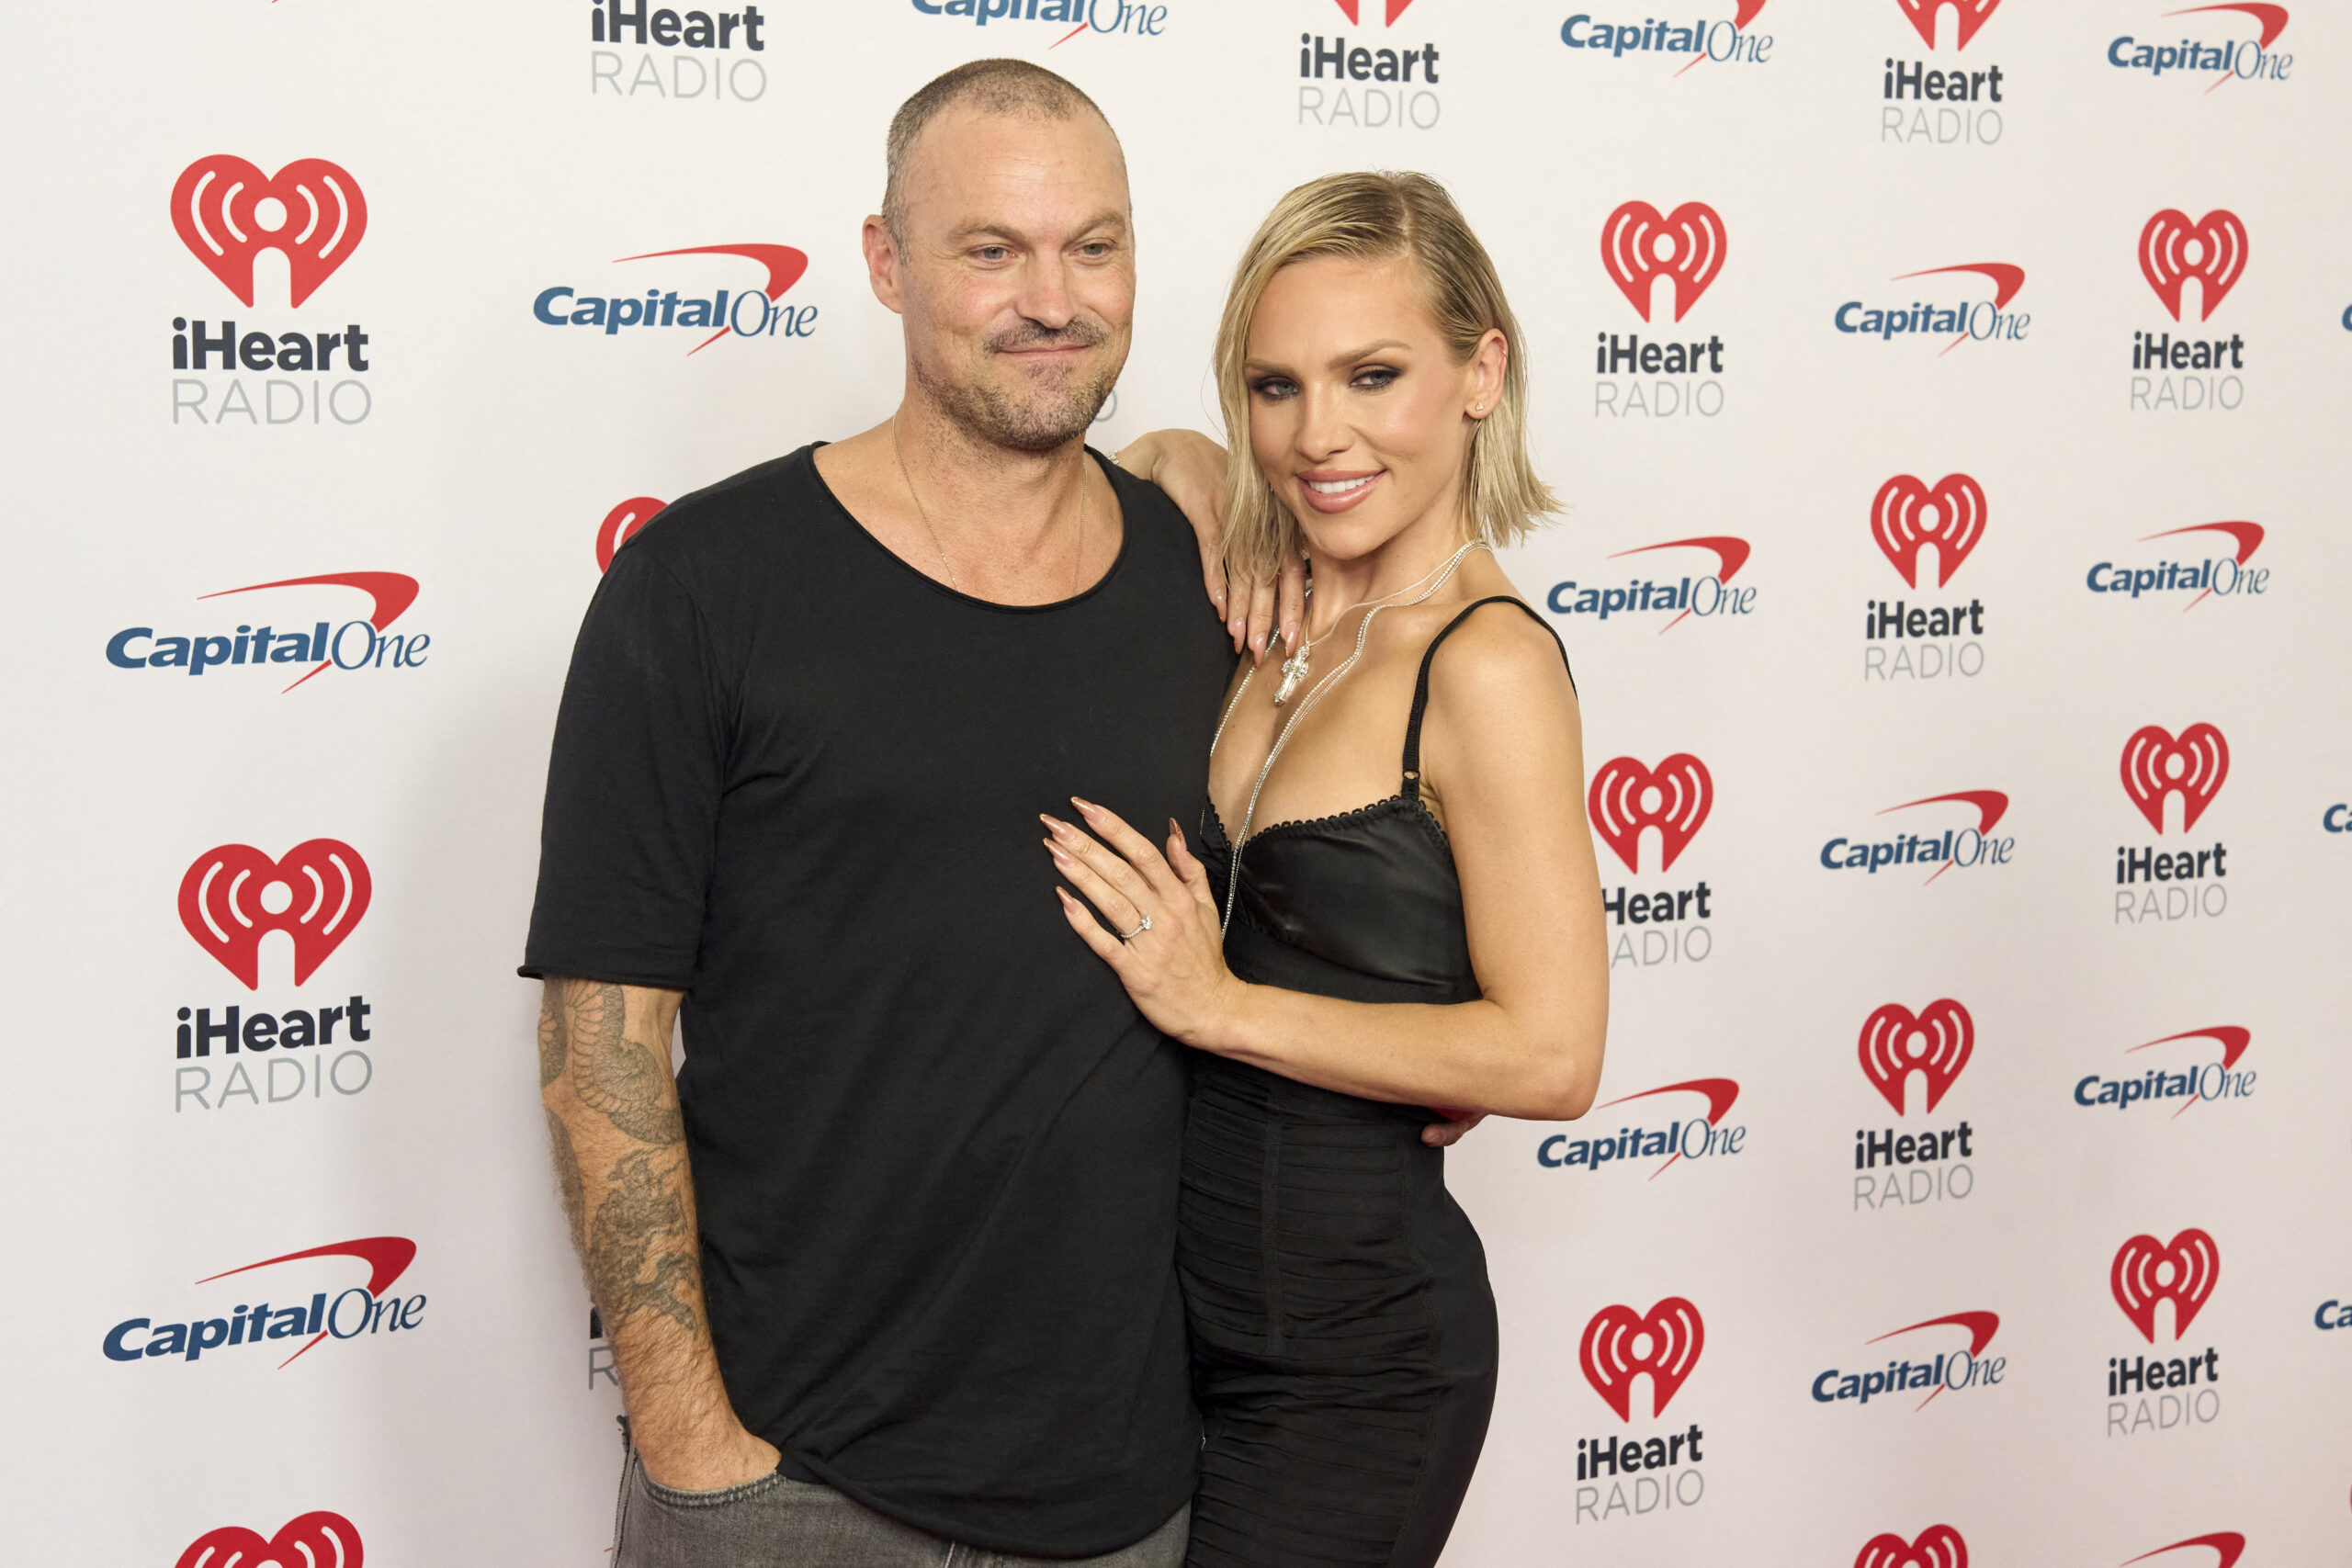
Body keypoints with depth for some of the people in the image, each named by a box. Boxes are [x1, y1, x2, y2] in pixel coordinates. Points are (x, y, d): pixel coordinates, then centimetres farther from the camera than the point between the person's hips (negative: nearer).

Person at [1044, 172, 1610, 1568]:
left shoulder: (1487, 663, -17)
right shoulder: (1281, 630, 4)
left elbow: (1550, 1055, -20)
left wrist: (1223, 1006, -18)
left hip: (1353, 1346, -7)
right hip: (1198, 1299, 7)